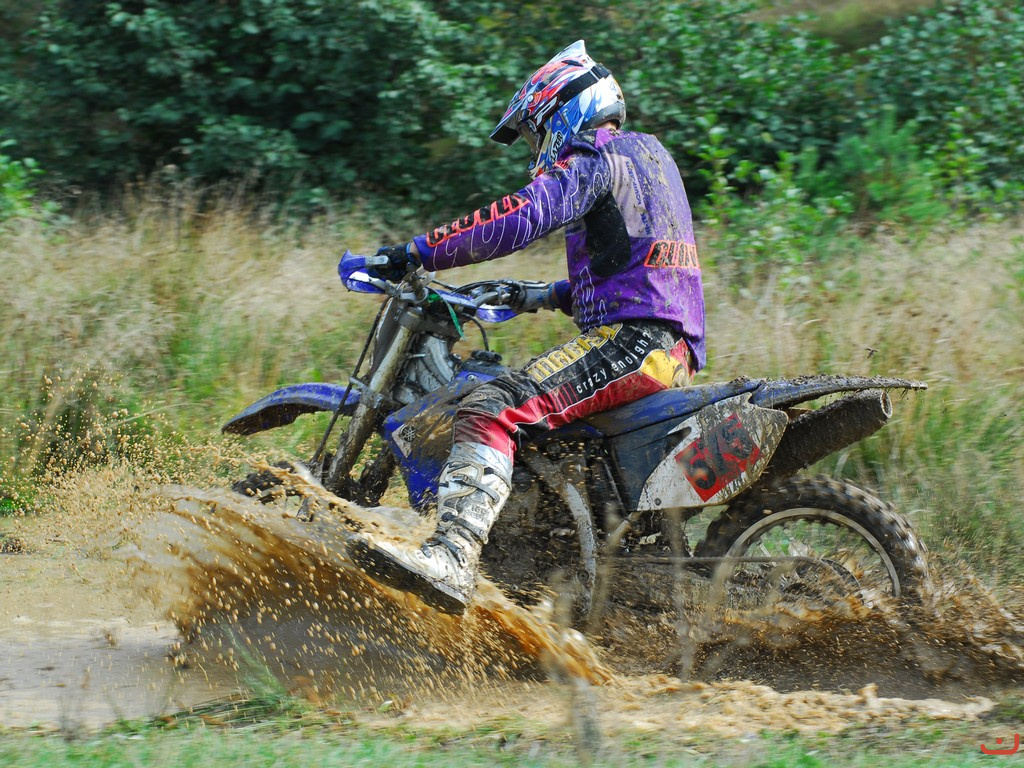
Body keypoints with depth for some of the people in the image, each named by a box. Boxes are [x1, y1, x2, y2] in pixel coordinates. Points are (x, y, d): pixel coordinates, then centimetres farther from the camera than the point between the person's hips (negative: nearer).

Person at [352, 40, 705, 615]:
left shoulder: (595, 156, -2)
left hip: (632, 339, -10)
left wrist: (420, 251, -17)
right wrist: (547, 296, 33)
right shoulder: (647, 153, 28)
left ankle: (453, 557, -44)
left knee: (492, 410, -25)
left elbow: (526, 216, -20)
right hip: (678, 348, 10)